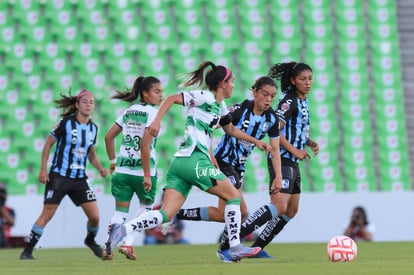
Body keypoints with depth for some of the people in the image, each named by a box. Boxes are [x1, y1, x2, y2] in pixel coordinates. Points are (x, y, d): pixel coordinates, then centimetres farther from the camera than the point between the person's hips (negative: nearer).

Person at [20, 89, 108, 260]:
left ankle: (90, 241, 30)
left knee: (95, 216, -1)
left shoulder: (93, 128, 6)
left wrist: (100, 169, 2)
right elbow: (48, 144, -3)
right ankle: (27, 251, 0)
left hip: (80, 179, 5)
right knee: (46, 215, -8)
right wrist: (43, 169, -8)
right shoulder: (66, 123, -10)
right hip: (59, 176, -5)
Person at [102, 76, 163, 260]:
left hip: (122, 170, 5)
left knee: (121, 211, 9)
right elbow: (145, 145, -19)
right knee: (146, 207, 18)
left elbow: (109, 137, 13)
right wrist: (147, 175, -18)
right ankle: (128, 243, 6)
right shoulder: (152, 113, -10)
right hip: (142, 170, -5)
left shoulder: (129, 112, 11)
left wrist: (113, 160, 23)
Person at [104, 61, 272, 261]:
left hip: (180, 162, 9)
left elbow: (230, 129, 39)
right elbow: (172, 98, -11)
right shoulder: (205, 97, -4)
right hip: (195, 160, -9)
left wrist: (256, 141, 37)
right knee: (233, 196, 4)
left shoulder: (220, 106, 23)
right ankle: (235, 247, 3)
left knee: (166, 215, -4)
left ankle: (122, 230, -20)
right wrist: (157, 121, -21)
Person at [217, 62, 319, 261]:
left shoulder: (302, 101, 16)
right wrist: (294, 150, -20)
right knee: (279, 206, -23)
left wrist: (310, 143, 12)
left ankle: (258, 248, 21)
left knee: (291, 210, 15)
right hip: (282, 160, -10)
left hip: (293, 162, 10)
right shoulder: (289, 101, -12)